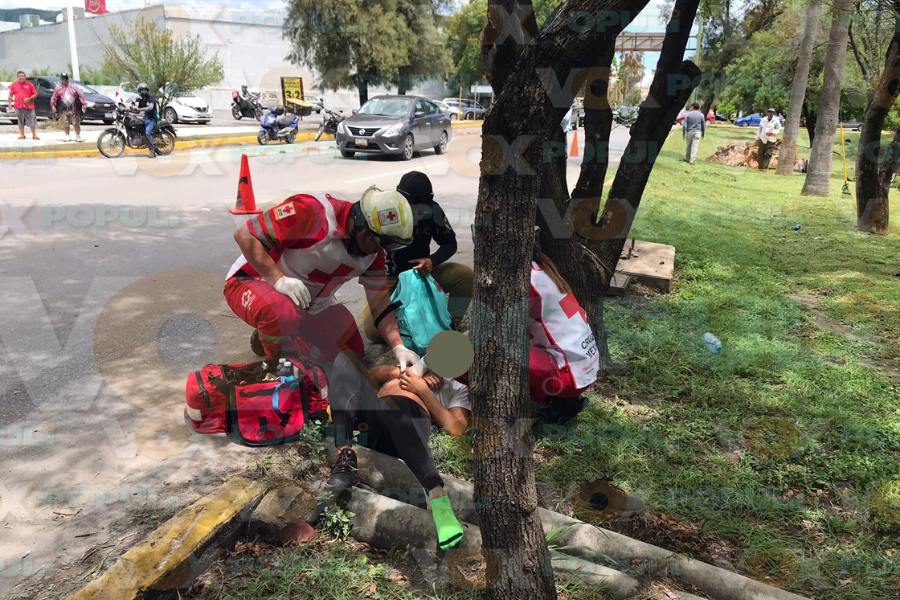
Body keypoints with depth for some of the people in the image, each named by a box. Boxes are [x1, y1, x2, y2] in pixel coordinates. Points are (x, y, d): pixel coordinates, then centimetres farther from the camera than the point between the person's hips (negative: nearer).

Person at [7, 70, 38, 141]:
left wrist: (29, 98, -14)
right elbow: (10, 95, 13)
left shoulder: (29, 84, 2)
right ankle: (22, 135, 14)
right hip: (18, 106, 2)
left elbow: (35, 94, 2)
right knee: (20, 122, 6)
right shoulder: (14, 85, 8)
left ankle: (34, 135, 6)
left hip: (29, 106, -2)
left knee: (32, 121, -3)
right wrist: (10, 103, 5)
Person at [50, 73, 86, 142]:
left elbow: (80, 95, 3)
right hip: (63, 110, 1)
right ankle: (67, 136, 16)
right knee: (65, 124, 2)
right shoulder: (58, 88, 7)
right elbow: (54, 98, 9)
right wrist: (53, 106, 3)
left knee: (76, 124, -3)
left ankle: (78, 136, 9)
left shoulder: (73, 87, 6)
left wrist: (84, 103, -5)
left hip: (73, 110, -1)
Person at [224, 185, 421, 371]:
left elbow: (380, 301, -3)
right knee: (281, 313, -40)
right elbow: (244, 235, -28)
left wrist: (398, 348, -14)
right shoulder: (311, 211, -32)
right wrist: (278, 279, -36)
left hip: (312, 304, 7)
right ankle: (274, 361, -6)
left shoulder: (373, 249, -8)